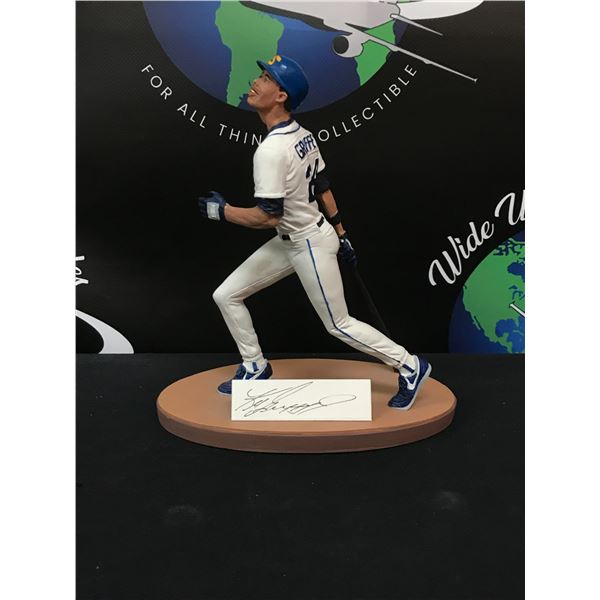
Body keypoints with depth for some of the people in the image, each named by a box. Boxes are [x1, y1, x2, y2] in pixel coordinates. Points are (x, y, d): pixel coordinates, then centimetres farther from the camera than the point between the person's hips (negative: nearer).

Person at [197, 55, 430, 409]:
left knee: (339, 325, 6)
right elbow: (324, 187, 9)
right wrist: (340, 233, 17)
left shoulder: (271, 149, -26)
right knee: (227, 296, 11)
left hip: (309, 245, -9)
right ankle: (255, 368, 26)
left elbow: (268, 217, -28)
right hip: (291, 241, 9)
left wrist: (222, 211, -13)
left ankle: (409, 366, 21)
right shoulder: (302, 134, 2)